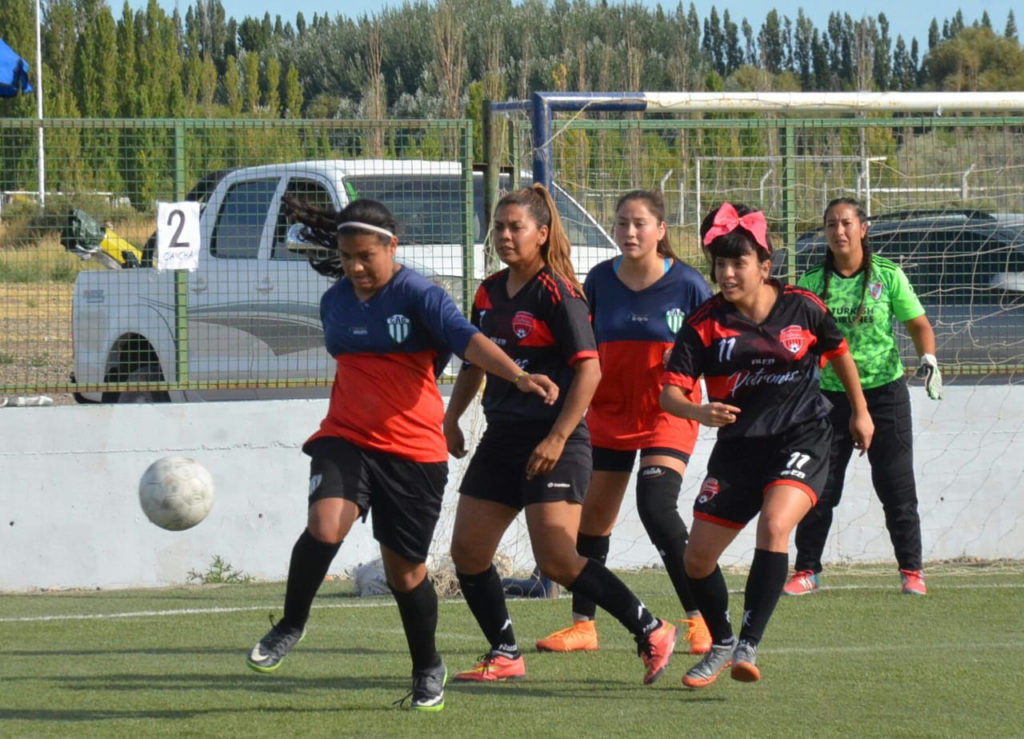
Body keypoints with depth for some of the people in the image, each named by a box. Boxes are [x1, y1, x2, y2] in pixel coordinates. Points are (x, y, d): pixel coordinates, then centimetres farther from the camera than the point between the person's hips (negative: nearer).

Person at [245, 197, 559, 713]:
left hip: (413, 450, -3)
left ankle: (428, 669, 27)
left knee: (405, 569, 4)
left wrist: (517, 377, -39)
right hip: (346, 441, 3)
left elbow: (467, 339, -25)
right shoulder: (335, 301, 9)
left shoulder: (418, 296, -9)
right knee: (325, 525, -25)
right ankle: (290, 627, -3)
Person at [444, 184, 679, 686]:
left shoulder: (557, 293, -11)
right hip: (501, 438, 8)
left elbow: (589, 370, -16)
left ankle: (651, 632, -3)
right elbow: (475, 361, 26)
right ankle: (505, 656, 17)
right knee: (467, 552, 4)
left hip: (554, 443, -8)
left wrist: (557, 439, -21)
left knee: (557, 561, -15)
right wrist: (451, 418, 18)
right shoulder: (489, 294, 11)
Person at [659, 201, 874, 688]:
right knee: (697, 557, 2)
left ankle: (748, 647, -31)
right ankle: (721, 643, 30)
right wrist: (698, 411, -33)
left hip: (801, 439, -3)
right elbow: (670, 391, -11)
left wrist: (859, 410, 24)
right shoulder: (705, 325, -6)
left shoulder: (802, 308, -5)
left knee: (774, 525, -30)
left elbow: (837, 351, 15)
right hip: (738, 446, 3)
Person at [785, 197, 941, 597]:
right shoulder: (812, 282, 0)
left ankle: (911, 570, 10)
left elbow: (918, 325, 2)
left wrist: (928, 358, -15)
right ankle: (806, 571, 10)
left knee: (897, 487, 0)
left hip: (884, 391, -1)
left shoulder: (888, 275, -2)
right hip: (831, 395, 1)